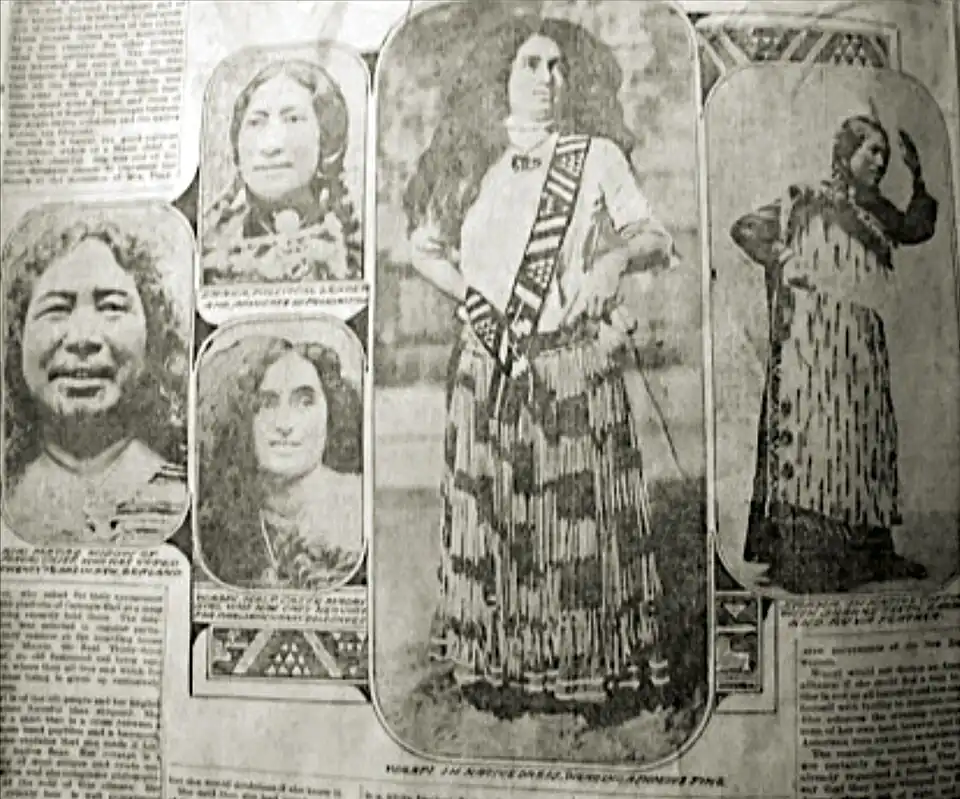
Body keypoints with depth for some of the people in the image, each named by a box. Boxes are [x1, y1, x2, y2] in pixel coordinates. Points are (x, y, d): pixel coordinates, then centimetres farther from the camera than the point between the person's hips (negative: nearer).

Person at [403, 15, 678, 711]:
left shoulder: (597, 157, 7)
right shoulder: (471, 165, 12)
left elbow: (657, 237, 3)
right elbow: (423, 247, 21)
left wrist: (619, 256, -19)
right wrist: (470, 295, 4)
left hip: (576, 366, -2)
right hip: (489, 366, 2)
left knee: (580, 514, 0)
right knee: (493, 514, 5)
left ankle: (585, 671, 14)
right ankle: (497, 669, 18)